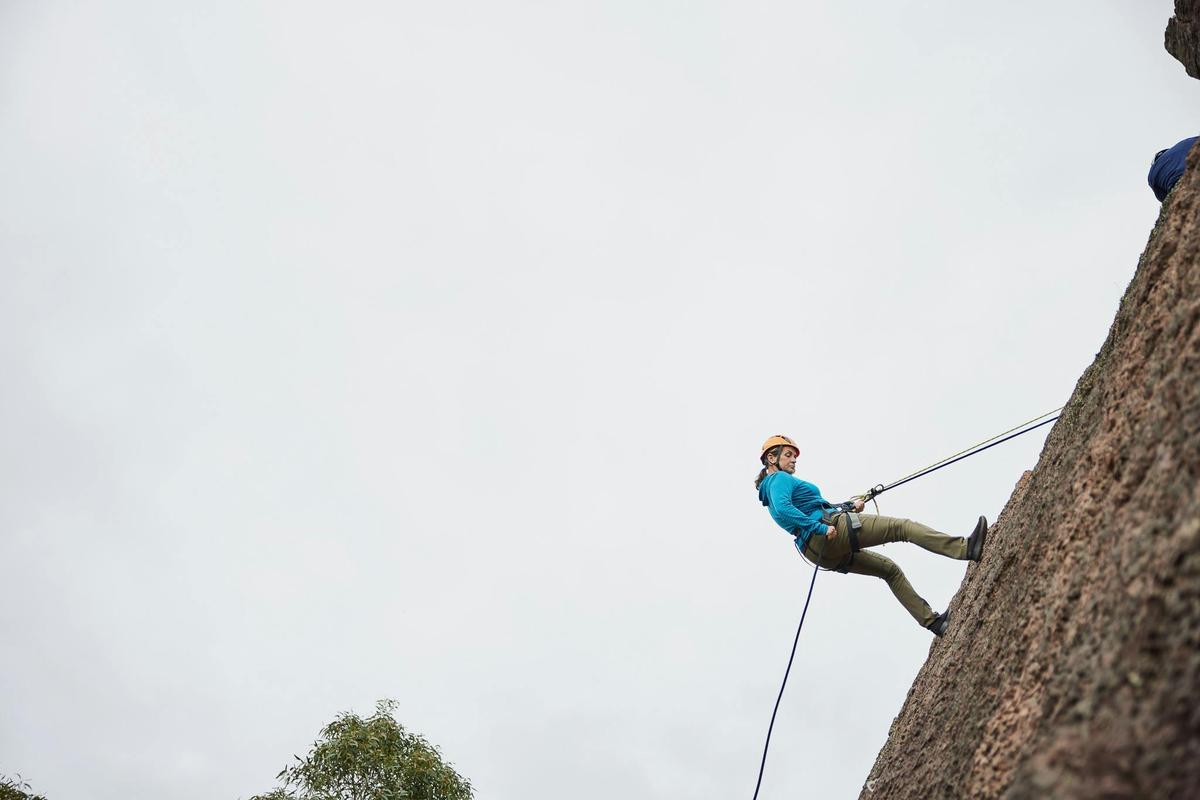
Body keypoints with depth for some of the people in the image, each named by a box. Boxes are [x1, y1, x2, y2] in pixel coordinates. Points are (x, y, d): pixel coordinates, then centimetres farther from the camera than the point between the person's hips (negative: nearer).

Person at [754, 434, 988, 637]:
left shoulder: (770, 490, 26)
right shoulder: (780, 479, -3)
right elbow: (782, 509, -24)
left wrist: (849, 506, 24)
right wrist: (820, 527, -25)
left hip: (822, 552, 10)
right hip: (834, 530, -10)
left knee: (890, 569, 19)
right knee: (902, 527, -10)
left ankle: (932, 620, 16)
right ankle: (966, 548, -19)